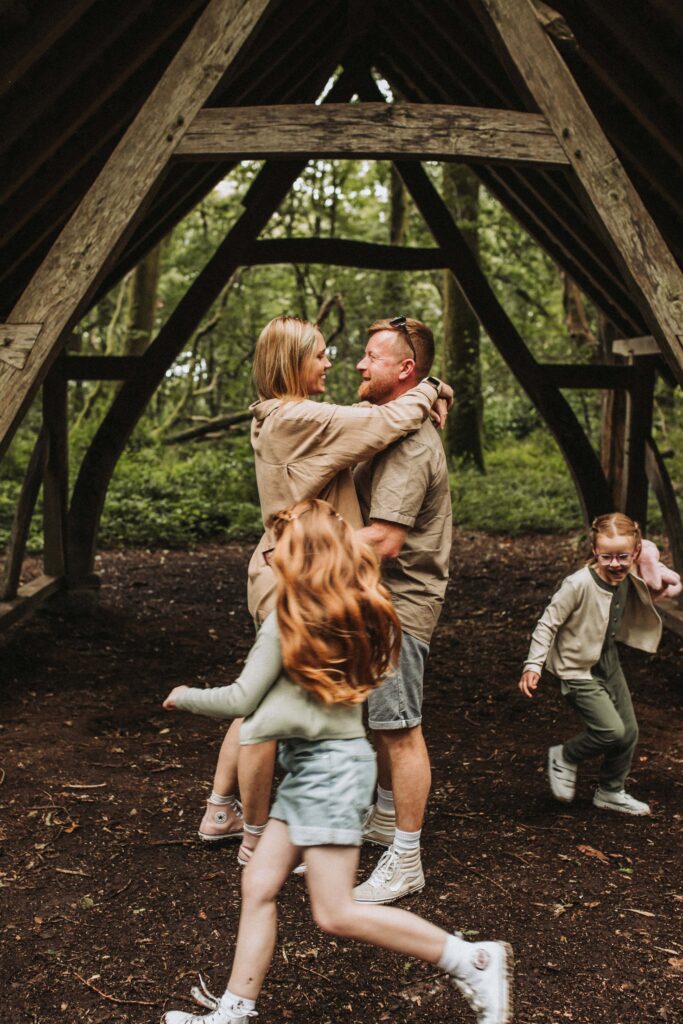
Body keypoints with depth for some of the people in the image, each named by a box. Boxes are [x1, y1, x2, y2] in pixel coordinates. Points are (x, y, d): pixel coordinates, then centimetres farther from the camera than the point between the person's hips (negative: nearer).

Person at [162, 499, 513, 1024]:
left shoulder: (289, 619, -14)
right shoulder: (357, 611, 6)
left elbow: (242, 700, -9)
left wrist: (185, 698, 8)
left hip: (328, 765, -9)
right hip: (313, 767, 9)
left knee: (336, 914, -6)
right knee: (259, 883, 10)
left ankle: (473, 961, -2)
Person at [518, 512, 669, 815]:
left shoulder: (629, 581, -6)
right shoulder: (579, 584, -26)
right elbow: (548, 623, -20)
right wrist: (533, 665, -23)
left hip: (609, 664, 7)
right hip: (578, 670, -7)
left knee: (629, 732, 11)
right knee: (612, 731, -17)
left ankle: (611, 792, 32)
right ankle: (565, 757, 11)